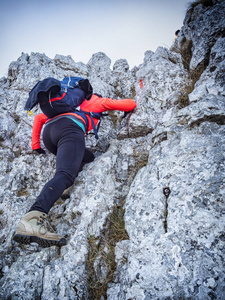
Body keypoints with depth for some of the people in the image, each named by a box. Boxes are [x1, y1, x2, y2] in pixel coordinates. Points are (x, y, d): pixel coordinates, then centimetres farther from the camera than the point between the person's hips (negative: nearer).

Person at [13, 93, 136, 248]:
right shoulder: (97, 100, 32)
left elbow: (39, 118, 39)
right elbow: (131, 104, 30)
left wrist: (35, 144, 36)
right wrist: (127, 108, 53)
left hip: (48, 131, 7)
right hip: (69, 128, -7)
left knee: (89, 159, 21)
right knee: (65, 175, -24)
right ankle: (32, 219, -46)